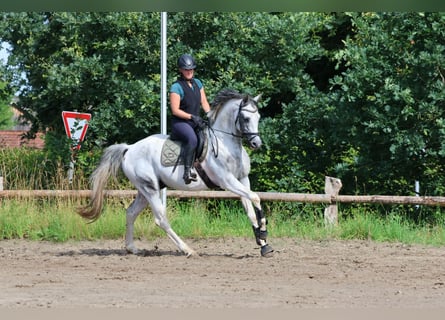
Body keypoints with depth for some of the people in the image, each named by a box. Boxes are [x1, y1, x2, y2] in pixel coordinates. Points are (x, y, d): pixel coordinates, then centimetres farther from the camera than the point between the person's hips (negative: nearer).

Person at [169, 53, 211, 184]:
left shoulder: (197, 83, 13)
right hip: (180, 123, -8)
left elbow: (204, 103, 16)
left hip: (196, 123, 8)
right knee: (192, 139, -37)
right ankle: (187, 172, -40)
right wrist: (192, 117, -20)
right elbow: (175, 110, -13)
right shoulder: (176, 87, -9)